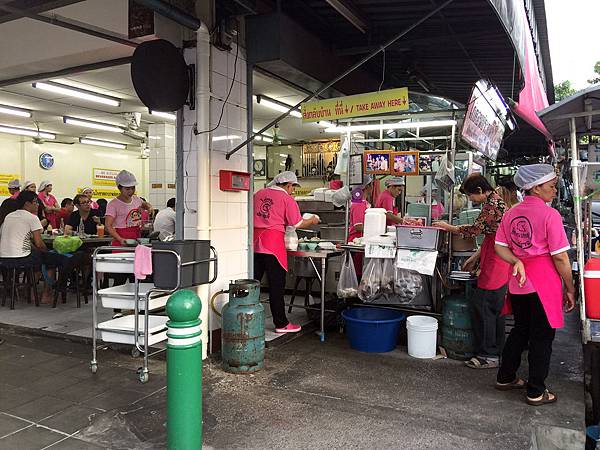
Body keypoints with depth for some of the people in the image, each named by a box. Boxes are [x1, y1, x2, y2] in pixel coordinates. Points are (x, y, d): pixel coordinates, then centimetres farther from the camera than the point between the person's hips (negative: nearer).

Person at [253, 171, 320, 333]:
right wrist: (312, 221, 16)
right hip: (273, 241, -5)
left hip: (254, 241, 5)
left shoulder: (259, 194, 14)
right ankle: (281, 324, 10)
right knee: (276, 284, 2)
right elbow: (298, 224, -1)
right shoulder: (287, 199, -1)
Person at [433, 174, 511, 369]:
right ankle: (497, 351, 26)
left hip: (495, 263, -11)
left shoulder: (492, 204, -17)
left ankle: (488, 355, 3)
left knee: (482, 305, -5)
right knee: (495, 307, 16)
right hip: (498, 262, 11)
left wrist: (448, 227, -3)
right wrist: (476, 257, 19)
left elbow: (475, 229, -16)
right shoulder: (494, 201, 16)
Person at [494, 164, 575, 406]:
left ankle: (505, 377, 31)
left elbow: (500, 247, 4)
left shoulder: (511, 213, 4)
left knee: (520, 329, 21)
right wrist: (570, 289, -5)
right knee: (542, 336, 7)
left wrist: (517, 262, -9)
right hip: (544, 282, -6)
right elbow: (560, 257, -13)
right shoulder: (549, 214, -14)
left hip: (518, 283, 6)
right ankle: (536, 392, 17)